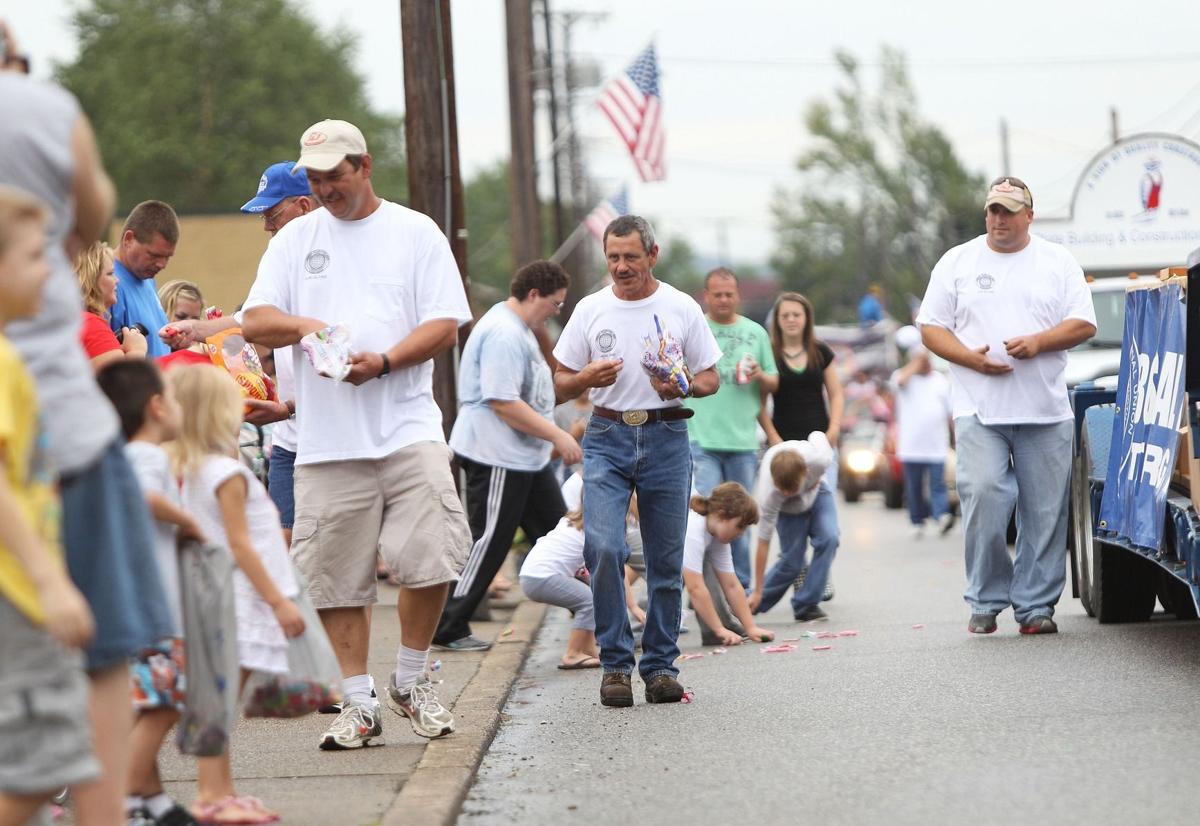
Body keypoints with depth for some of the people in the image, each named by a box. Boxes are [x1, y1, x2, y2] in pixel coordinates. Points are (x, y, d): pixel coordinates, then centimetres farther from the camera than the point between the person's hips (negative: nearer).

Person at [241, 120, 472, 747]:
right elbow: (255, 321, 9)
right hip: (327, 440, 2)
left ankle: (411, 681, 9)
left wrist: (385, 361, -15)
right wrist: (304, 326, -12)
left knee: (431, 557, -11)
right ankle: (358, 704, 10)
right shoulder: (296, 238, 14)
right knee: (337, 577, 1)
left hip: (408, 429, -2)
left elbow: (446, 324, 1)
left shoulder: (415, 233, 7)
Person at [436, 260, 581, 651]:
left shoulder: (517, 329, 15)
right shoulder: (503, 334, -21)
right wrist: (557, 436, -22)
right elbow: (504, 403, -26)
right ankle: (449, 629, 3)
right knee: (489, 544, -5)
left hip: (527, 457, 11)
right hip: (497, 457, -11)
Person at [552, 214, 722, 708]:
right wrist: (588, 378, -13)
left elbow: (711, 379, 8)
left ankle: (661, 664, 15)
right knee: (603, 548, -15)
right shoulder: (590, 310, 5)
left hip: (667, 439, 0)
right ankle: (615, 662, -5)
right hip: (607, 438, 0)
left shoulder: (682, 310, 3)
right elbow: (560, 384, 9)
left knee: (666, 560, 4)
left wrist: (683, 386, -14)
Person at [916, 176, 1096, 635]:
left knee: (1045, 511, 0)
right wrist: (971, 358, -9)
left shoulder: (1058, 263, 11)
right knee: (983, 500, -13)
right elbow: (931, 329, 8)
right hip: (979, 408, -1)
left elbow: (1083, 324, 5)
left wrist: (1038, 342, -12)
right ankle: (985, 601, -1)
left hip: (1046, 409, 1)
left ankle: (1035, 605, 7)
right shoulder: (957, 262, 11)